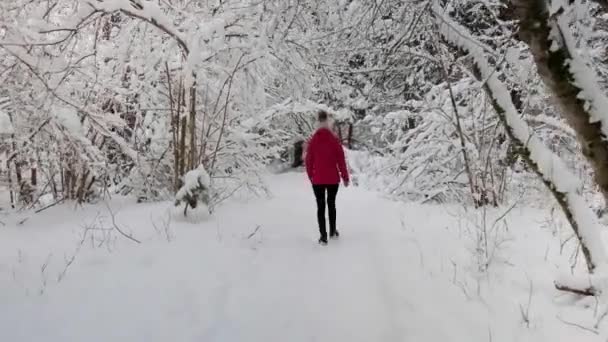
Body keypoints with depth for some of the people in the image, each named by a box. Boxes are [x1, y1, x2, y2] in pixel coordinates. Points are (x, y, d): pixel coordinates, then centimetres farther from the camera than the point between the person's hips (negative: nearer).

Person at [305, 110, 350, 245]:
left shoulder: (312, 141, -5)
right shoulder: (334, 139, -6)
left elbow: (308, 161, 0)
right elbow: (341, 159, -4)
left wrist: (310, 176, 14)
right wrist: (345, 176, 4)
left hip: (317, 180, -1)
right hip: (333, 179, 1)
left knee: (320, 206, 4)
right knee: (331, 204, 17)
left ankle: (323, 236, 1)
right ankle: (333, 231, 26)